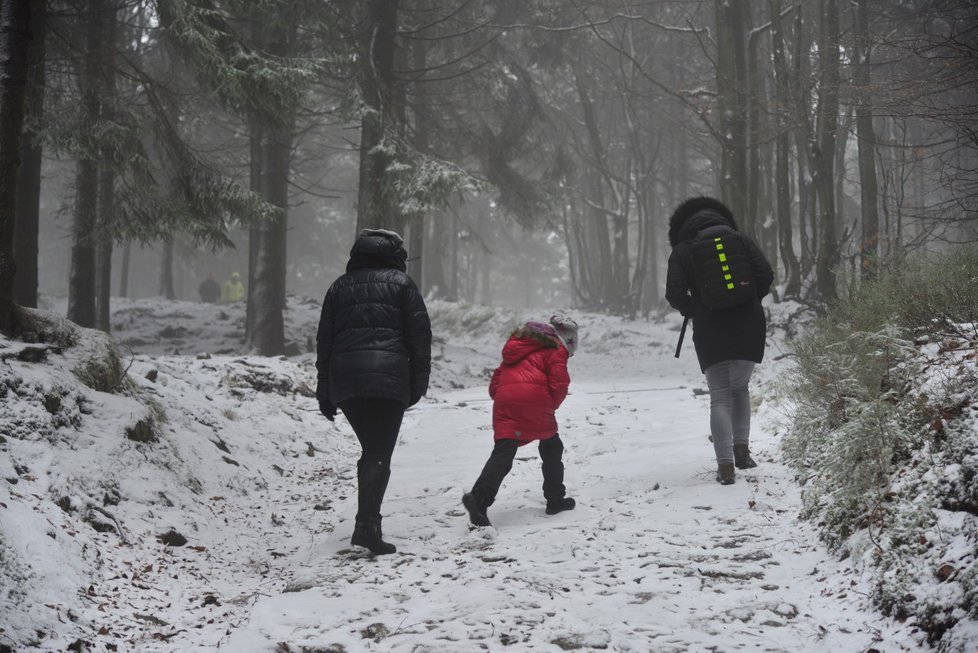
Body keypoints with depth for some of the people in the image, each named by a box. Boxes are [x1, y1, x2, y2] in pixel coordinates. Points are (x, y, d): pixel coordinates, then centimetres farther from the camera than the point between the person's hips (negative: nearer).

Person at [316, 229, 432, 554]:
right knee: (379, 455, -6)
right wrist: (419, 381, 4)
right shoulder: (400, 283, 9)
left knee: (370, 450, 18)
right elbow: (419, 335, 1)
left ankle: (368, 520, 16)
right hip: (389, 379, -4)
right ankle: (367, 526, -19)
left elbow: (324, 340, 17)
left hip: (344, 380, 4)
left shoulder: (340, 286, 19)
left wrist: (324, 391, 18)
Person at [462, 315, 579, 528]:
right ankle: (555, 499, 24)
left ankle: (479, 498, -30)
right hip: (535, 400, -4)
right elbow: (558, 384, -1)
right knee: (552, 447, 20)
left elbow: (495, 382, 26)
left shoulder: (517, 348, 32)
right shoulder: (556, 351, 12)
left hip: (504, 400, 4)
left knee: (503, 453, -9)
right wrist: (551, 406, 14)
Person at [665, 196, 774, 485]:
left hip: (710, 330, -2)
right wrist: (748, 302, 11)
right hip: (749, 326, 2)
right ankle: (742, 448, 12)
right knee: (740, 387, 21)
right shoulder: (740, 240, 6)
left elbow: (675, 294, -7)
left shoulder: (683, 250, 2)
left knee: (719, 396, 3)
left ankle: (725, 465, -5)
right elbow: (766, 275, -3)